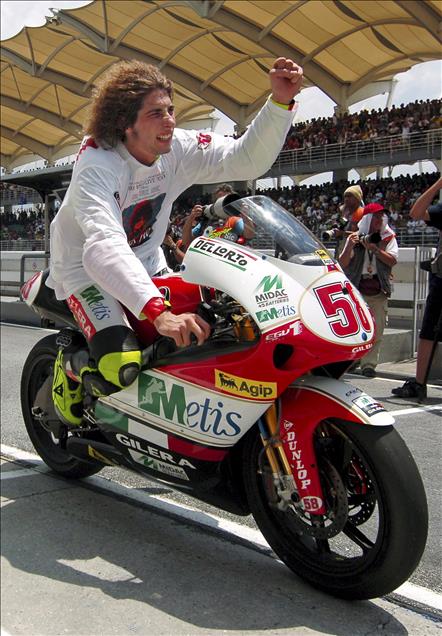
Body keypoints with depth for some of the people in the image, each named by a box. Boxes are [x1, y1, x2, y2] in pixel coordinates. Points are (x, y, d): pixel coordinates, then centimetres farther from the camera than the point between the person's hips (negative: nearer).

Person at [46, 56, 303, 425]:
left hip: (145, 262, 7)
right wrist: (159, 311, -59)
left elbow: (247, 158, -14)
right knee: (121, 368, -28)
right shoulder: (97, 164, -31)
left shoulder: (179, 149, -12)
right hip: (85, 267, -6)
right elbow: (104, 246, -46)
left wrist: (281, 101, -31)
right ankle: (70, 363, 6)